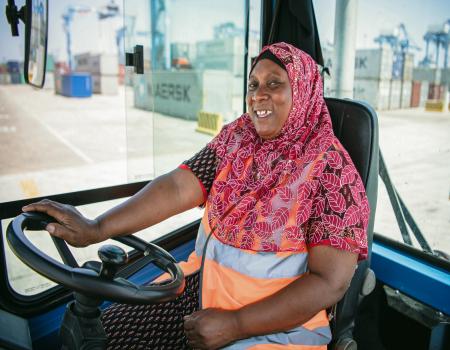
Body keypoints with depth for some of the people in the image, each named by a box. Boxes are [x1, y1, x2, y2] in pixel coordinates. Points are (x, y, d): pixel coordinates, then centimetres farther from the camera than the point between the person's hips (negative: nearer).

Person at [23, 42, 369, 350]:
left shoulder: (330, 168, -15)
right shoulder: (237, 137, -1)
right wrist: (97, 228, -24)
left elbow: (331, 282, -17)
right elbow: (178, 187, -11)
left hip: (281, 319, -4)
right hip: (202, 287, 5)